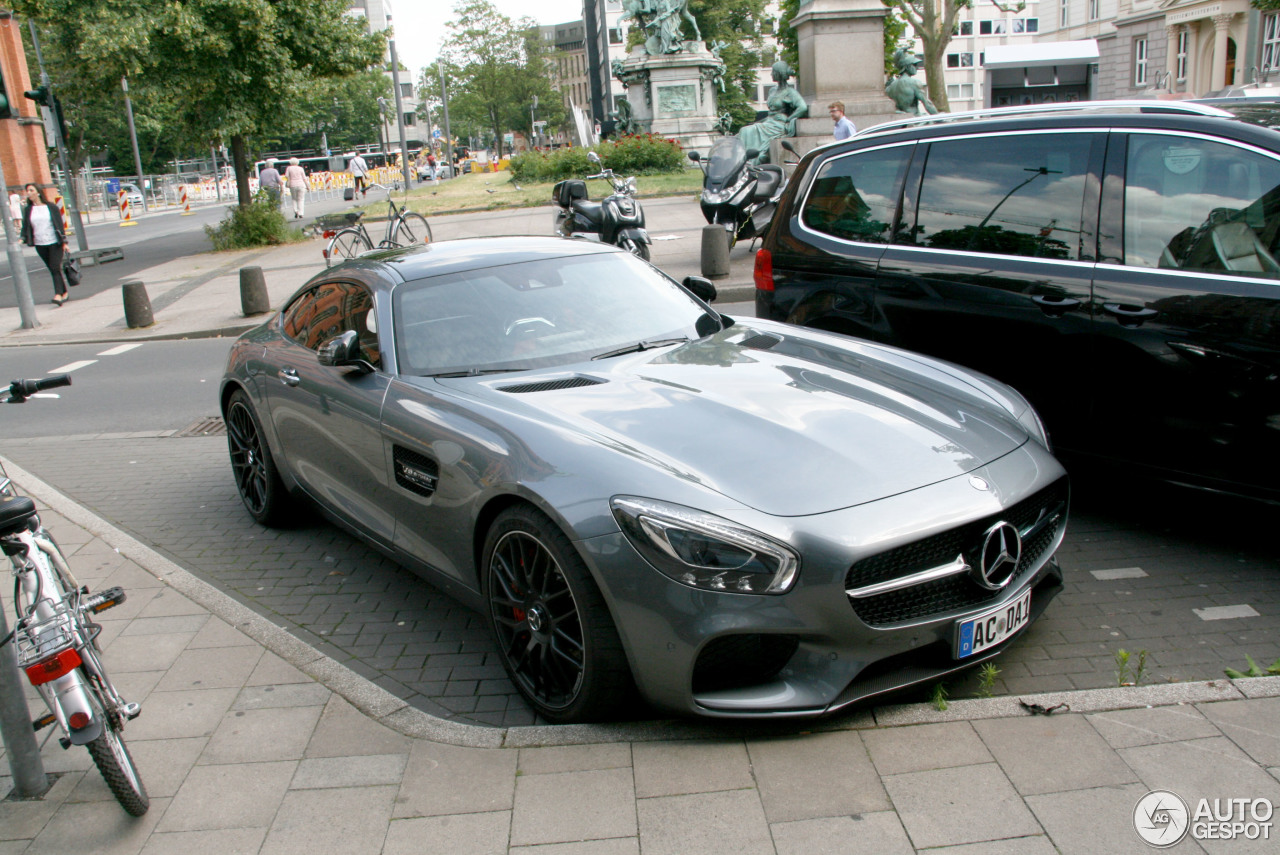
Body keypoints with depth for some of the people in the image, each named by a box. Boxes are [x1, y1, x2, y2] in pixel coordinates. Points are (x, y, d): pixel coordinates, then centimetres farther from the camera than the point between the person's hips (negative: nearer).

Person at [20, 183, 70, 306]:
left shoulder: (51, 207, -2)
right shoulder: (28, 210, 6)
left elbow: (59, 224, 0)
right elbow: (25, 227, 7)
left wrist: (64, 242, -3)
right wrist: (22, 239, -10)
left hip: (54, 243, -4)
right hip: (40, 244, 4)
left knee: (55, 268, -14)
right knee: (53, 270, 7)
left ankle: (58, 294, -19)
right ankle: (65, 293, 16)